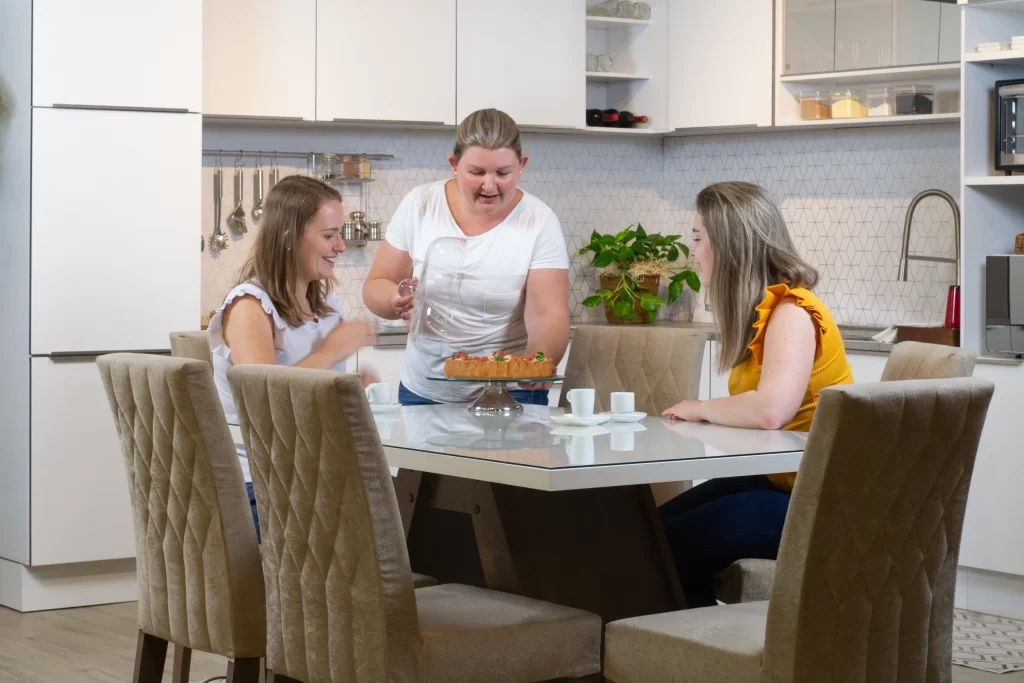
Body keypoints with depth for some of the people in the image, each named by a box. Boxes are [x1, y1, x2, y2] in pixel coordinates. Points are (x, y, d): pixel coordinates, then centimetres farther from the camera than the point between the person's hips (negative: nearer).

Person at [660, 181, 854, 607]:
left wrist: (700, 409, -18)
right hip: (774, 478, 9)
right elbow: (752, 408, 4)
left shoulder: (791, 313, -19)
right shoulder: (760, 309, 11)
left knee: (664, 551, -12)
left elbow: (770, 411, -35)